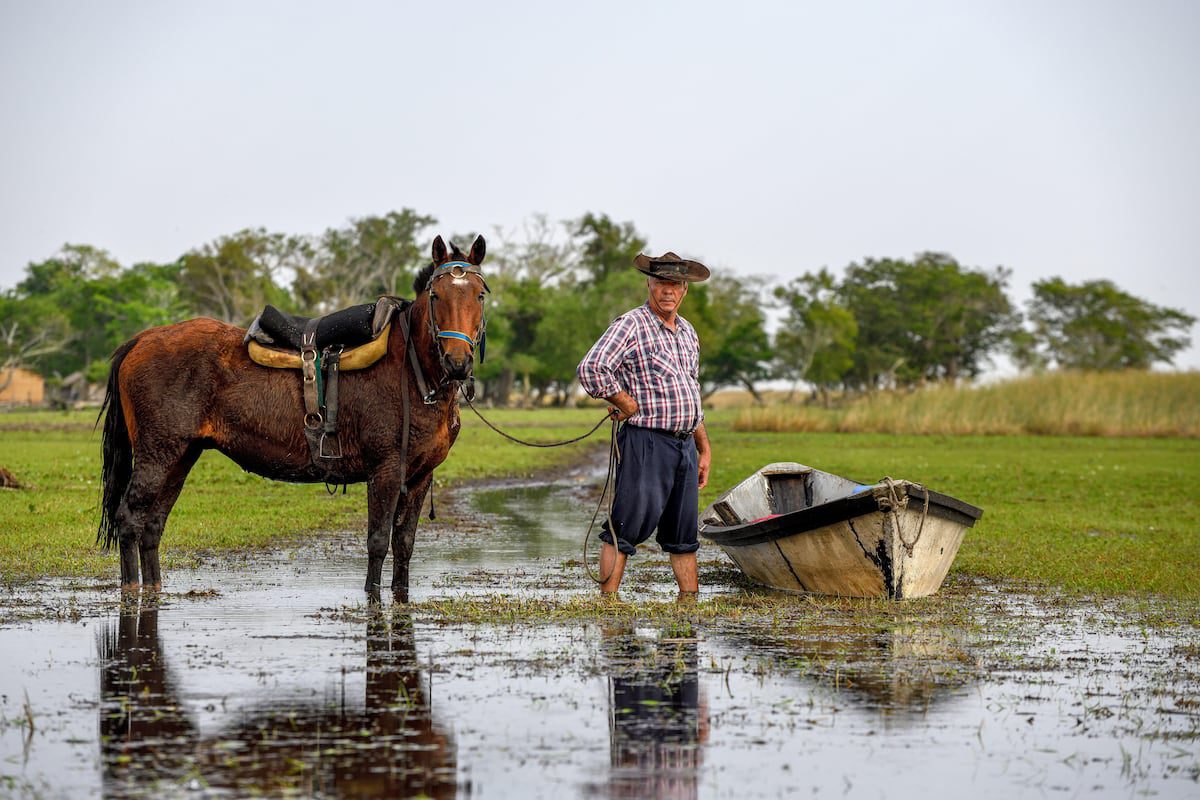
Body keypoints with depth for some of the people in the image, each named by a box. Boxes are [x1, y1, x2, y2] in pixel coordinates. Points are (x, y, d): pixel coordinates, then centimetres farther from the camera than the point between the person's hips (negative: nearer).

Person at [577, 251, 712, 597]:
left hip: (685, 443, 8)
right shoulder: (631, 325, -8)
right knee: (627, 527, -8)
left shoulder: (687, 332, 18)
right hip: (646, 441, -8)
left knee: (683, 533, 13)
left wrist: (705, 449, 22)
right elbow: (591, 369, -21)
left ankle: (690, 601, 19)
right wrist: (628, 405, -12)